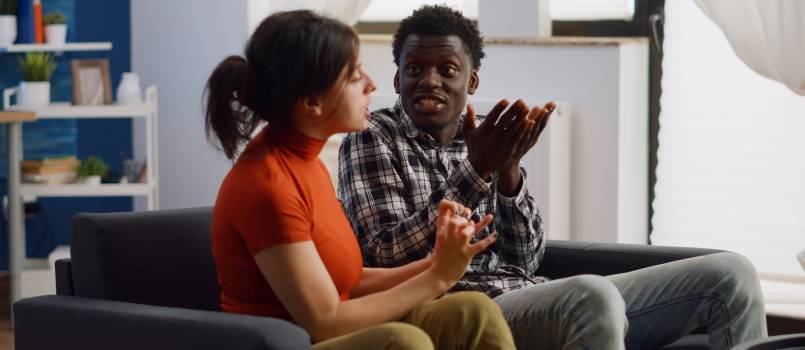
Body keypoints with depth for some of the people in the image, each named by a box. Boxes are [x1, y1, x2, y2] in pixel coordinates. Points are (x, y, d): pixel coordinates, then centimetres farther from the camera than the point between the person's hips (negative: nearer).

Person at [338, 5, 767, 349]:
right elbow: (387, 258, -12)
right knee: (593, 296, -40)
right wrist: (476, 171, -18)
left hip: (534, 297, 7)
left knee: (729, 274, -3)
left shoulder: (482, 139, 18)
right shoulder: (372, 139, 2)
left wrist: (508, 170, -8)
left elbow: (526, 260, 9)